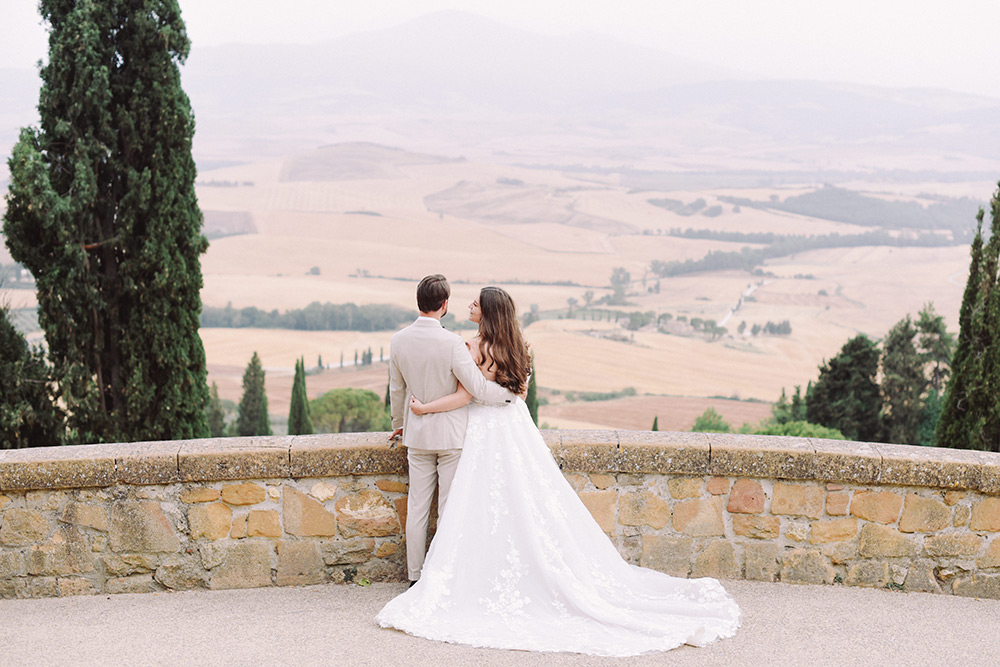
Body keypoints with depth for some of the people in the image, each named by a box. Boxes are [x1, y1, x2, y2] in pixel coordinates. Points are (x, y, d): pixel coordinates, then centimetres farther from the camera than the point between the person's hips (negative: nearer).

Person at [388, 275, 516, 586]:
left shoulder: (398, 340, -3)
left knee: (417, 507, 11)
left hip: (417, 434, 4)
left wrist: (398, 423, 26)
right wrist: (512, 392, 0)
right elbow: (478, 387, -18)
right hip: (450, 434, -4)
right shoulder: (452, 343, -20)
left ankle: (415, 575, 20)